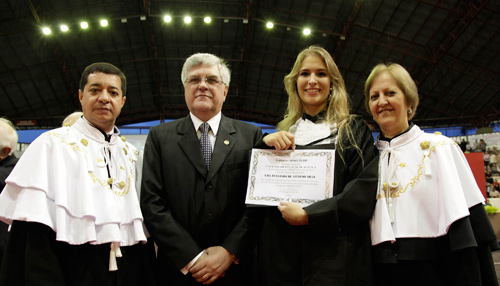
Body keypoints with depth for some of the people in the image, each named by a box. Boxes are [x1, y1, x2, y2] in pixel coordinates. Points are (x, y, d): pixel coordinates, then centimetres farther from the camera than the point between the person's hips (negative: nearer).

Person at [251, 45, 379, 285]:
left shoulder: (353, 130, 5)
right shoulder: (282, 134, 14)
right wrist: (263, 144, -5)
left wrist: (308, 215, -15)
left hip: (334, 256, -2)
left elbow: (365, 190, -7)